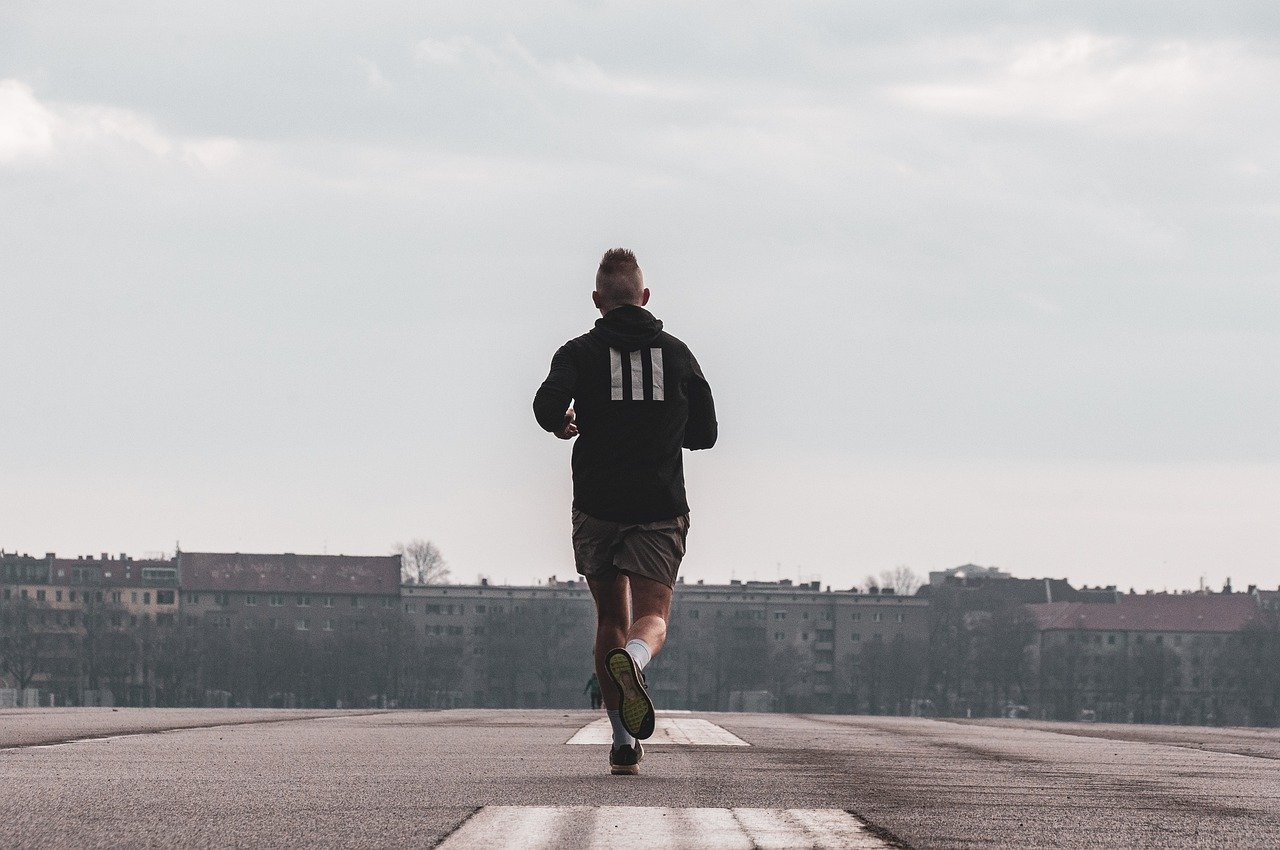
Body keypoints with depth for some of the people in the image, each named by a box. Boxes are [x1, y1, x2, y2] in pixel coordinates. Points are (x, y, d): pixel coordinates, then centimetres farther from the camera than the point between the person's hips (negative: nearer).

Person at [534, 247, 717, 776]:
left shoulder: (581, 352, 2)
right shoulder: (677, 354, 9)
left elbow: (548, 405, -16)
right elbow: (704, 433, 13)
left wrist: (563, 425, 7)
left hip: (597, 508, 0)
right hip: (660, 508, 0)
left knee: (611, 618, 15)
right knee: (651, 618, -7)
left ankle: (624, 742, 9)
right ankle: (632, 659, -45)